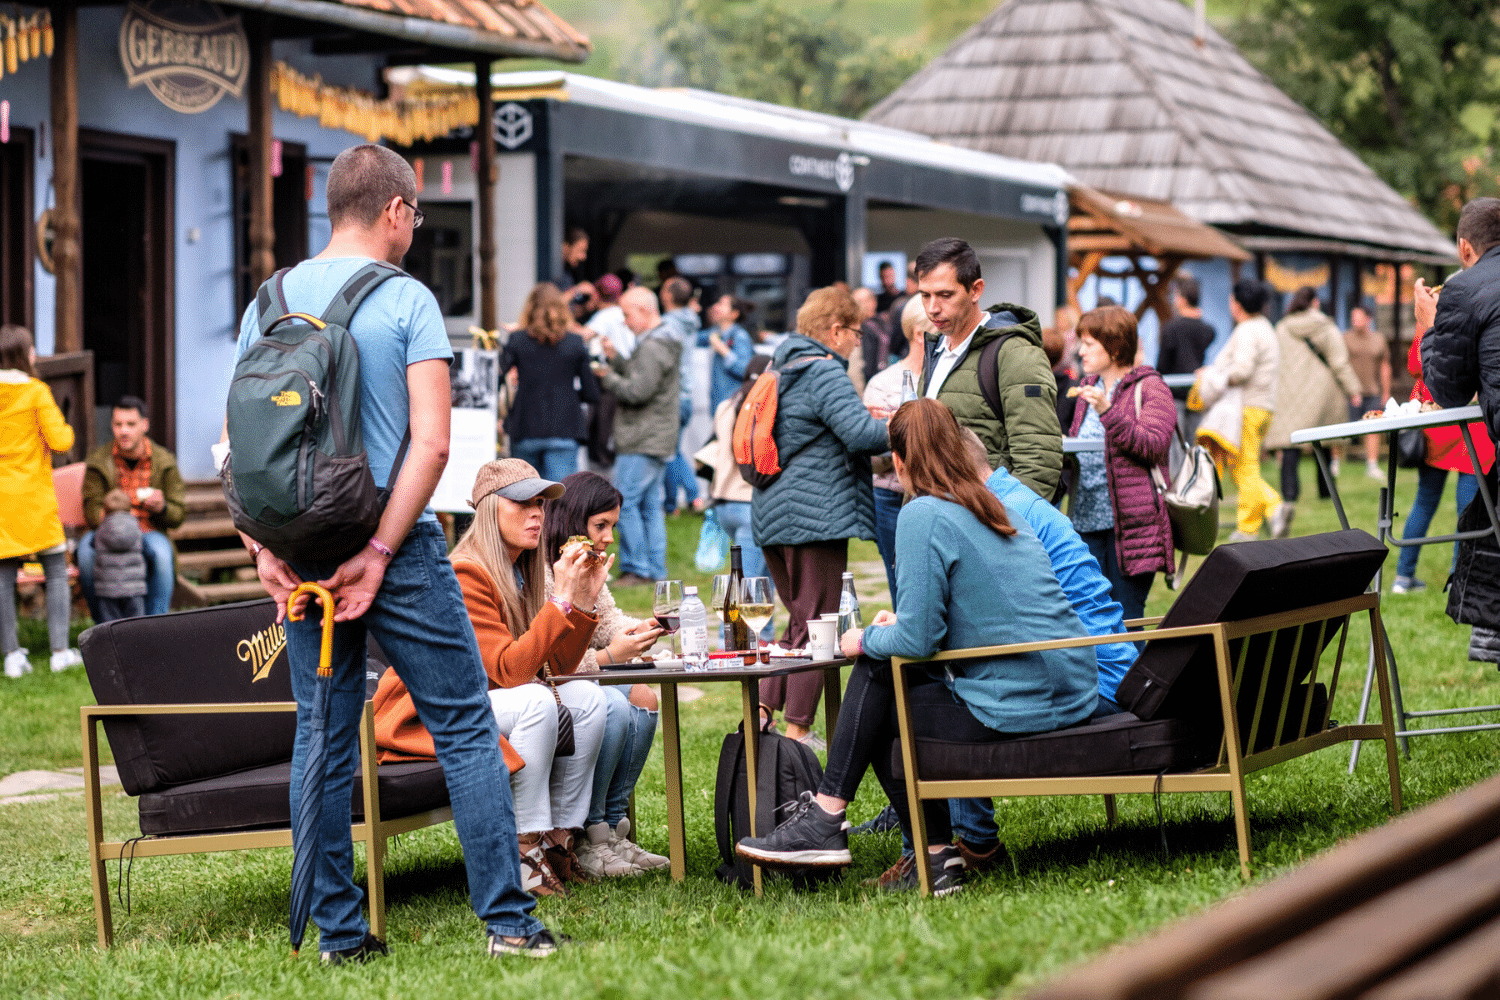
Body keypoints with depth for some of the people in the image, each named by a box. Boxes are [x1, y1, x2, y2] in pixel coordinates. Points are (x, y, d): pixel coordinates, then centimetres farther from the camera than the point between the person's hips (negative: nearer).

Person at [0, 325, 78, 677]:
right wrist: (64, 429, 9)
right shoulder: (35, 391, -8)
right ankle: (60, 651, 0)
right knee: (57, 571, 5)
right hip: (34, 494, -3)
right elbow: (60, 440, -12)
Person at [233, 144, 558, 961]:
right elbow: (432, 442, -15)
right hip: (395, 540, -4)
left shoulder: (269, 303, 8)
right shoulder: (406, 300, -6)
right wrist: (380, 550, -13)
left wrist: (263, 548, 1)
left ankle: (338, 931, 11)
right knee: (464, 727, 2)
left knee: (322, 740, 9)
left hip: (301, 551, 5)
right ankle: (506, 918, 1)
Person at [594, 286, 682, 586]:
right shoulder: (661, 343, 17)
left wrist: (607, 377, -8)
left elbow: (637, 391, -21)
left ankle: (636, 570, -7)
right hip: (657, 441, 11)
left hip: (642, 443, -11)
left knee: (625, 504, -8)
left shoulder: (652, 349, -16)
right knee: (650, 505, 11)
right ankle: (656, 570, 12)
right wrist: (615, 358, 11)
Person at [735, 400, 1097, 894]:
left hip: (1018, 710, -8)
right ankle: (935, 855, 18)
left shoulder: (923, 516, -11)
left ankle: (825, 821, 11)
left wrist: (867, 640, 5)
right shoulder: (997, 511, 16)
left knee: (874, 674, 6)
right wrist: (903, 624, 34)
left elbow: (917, 639, -15)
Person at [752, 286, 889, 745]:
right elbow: (861, 433, -24)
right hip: (816, 514, -9)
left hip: (772, 514, 9)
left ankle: (763, 710, 12)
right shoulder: (825, 374, -13)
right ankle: (797, 732, 0)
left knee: (800, 618, 19)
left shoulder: (782, 372, 16)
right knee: (817, 625, -2)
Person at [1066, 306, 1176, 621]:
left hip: (1131, 521, -7)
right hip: (1088, 520, 7)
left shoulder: (1149, 388, -3)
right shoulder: (1089, 387, 18)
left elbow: (1154, 446, -16)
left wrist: (1108, 413, -26)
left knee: (1126, 619, -4)